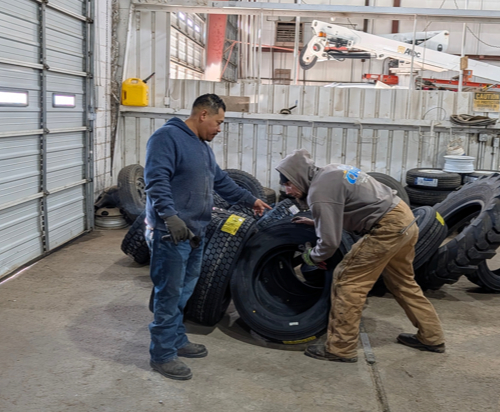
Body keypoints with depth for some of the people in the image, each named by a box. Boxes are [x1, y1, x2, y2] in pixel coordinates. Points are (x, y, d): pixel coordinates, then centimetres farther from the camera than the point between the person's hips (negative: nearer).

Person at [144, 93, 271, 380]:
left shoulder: (203, 146, 20)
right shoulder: (168, 137, -12)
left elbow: (221, 181, 28)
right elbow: (156, 179, -23)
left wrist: (250, 200, 29)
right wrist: (169, 215, -33)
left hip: (195, 233, 10)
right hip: (171, 233, -10)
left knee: (184, 292, 18)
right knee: (170, 294, -3)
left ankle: (177, 340, 32)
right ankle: (163, 355, 8)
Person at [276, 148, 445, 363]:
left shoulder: (319, 192, -15)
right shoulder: (330, 171, 14)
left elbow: (330, 241, -17)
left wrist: (313, 257, 4)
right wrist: (316, 221, 24)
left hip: (388, 228, -10)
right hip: (406, 218, 10)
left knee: (347, 280, -3)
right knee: (402, 283, 24)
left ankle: (340, 348, 4)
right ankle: (431, 337, 35)